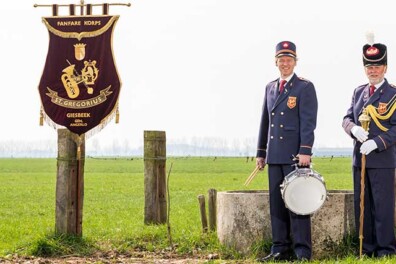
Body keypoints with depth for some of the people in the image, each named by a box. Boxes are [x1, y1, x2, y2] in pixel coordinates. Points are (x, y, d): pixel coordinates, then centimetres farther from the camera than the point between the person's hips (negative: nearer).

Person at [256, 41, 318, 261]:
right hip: (275, 156, 6)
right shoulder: (270, 88, 17)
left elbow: (308, 122, -10)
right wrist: (261, 152, 17)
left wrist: (305, 151, -19)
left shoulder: (305, 87, -2)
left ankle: (302, 251, -1)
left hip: (296, 155, -6)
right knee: (277, 203, 6)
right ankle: (280, 249, 12)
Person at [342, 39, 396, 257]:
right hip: (359, 158, 6)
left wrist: (376, 143, -20)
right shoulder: (358, 92, 14)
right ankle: (366, 248, 16)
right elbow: (346, 119, 11)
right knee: (361, 205, 8)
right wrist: (354, 129, -12)